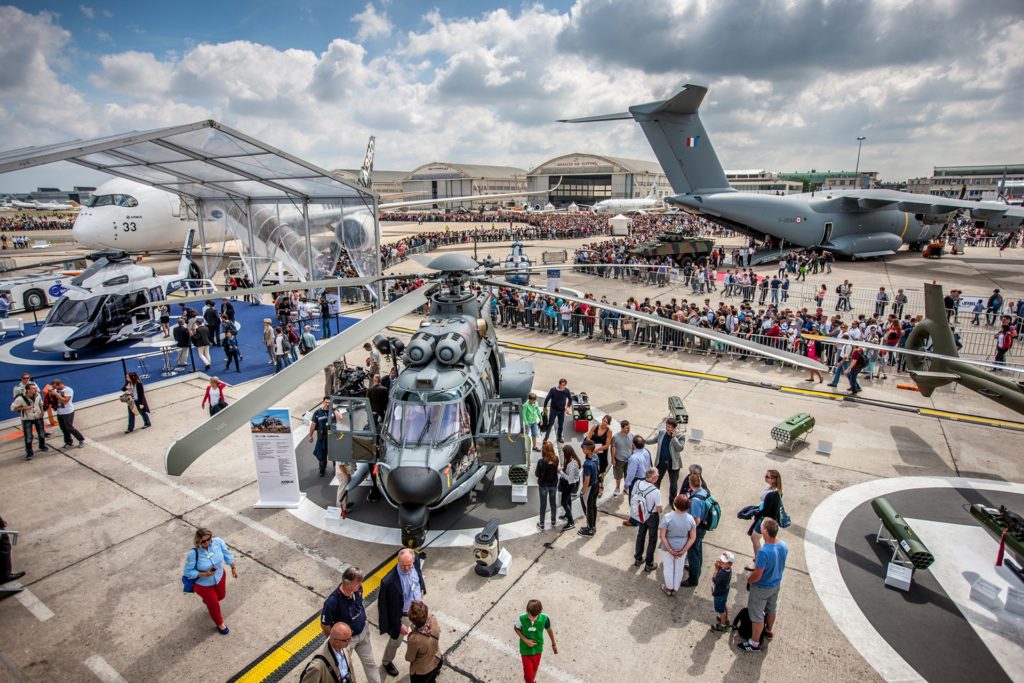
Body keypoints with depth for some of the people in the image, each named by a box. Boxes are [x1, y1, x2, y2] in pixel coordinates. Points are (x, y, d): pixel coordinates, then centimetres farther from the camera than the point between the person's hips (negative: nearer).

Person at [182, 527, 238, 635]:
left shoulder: (218, 542, -27)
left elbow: (227, 554, -9)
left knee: (221, 595, 31)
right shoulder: (193, 554, -37)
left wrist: (233, 568, 0)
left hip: (219, 577, 4)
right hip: (203, 584, -4)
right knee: (214, 605, 16)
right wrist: (205, 574, -33)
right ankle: (220, 624, 48)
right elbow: (188, 572, -22)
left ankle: (207, 601, 68)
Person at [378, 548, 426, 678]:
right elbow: (392, 607, -24)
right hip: (403, 614, -5)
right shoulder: (390, 581, -39)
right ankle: (386, 662, 52)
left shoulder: (415, 561, -23)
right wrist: (399, 625, -16)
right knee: (395, 641, 21)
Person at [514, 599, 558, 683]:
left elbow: (549, 629, -5)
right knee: (528, 674, 3)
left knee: (534, 669, 25)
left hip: (537, 649, 2)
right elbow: (516, 629, -9)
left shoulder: (545, 618, -27)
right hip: (526, 650, -2)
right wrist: (525, 640, -21)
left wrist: (554, 644, 9)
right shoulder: (521, 619, -30)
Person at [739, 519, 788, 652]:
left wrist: (748, 580, -8)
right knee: (771, 609, 30)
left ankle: (754, 643, 28)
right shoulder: (784, 546, -15)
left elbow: (757, 575, -29)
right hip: (776, 584, 7)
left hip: (762, 588, -7)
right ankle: (769, 631, 53)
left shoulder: (764, 552, -39)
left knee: (757, 615, 12)